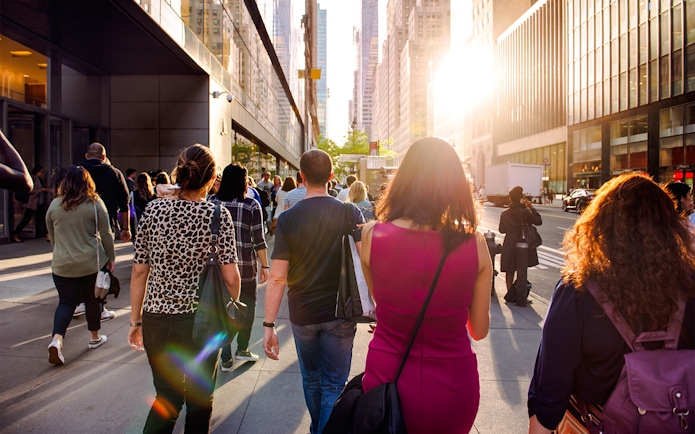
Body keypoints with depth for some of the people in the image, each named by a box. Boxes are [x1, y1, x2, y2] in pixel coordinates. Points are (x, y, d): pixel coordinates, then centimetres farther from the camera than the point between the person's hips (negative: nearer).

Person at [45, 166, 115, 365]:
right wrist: (111, 257, 4)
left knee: (66, 302, 9)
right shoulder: (95, 203, -8)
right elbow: (106, 234, -7)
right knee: (92, 300, 13)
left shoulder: (54, 204, 2)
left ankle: (56, 339, -9)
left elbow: (52, 236, 12)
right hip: (91, 263, -2)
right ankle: (94, 337, 27)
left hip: (62, 265, 2)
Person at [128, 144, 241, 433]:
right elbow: (230, 277, -11)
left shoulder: (153, 210, -2)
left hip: (156, 319, 3)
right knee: (199, 399, 19)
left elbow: (139, 271, 1)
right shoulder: (218, 215, -10)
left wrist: (135, 320, 11)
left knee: (167, 396, 22)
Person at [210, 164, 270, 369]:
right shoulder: (252, 205, -7)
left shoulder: (212, 203, 0)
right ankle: (242, 348, 24)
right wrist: (264, 265, 1)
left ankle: (226, 358, 14)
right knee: (247, 306, 18)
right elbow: (259, 240, -7)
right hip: (245, 266, -2)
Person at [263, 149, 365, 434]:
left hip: (302, 315, 2)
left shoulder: (287, 219, -8)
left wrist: (269, 325, -8)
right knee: (333, 386, 11)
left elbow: (277, 277, -12)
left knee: (311, 379, 23)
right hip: (339, 314, -1)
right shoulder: (349, 213, -9)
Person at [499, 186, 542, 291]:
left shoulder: (505, 213, -3)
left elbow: (501, 230, 5)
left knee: (510, 271, 13)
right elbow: (538, 221, -6)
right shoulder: (525, 212, -15)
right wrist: (531, 207, -3)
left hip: (509, 245, 3)